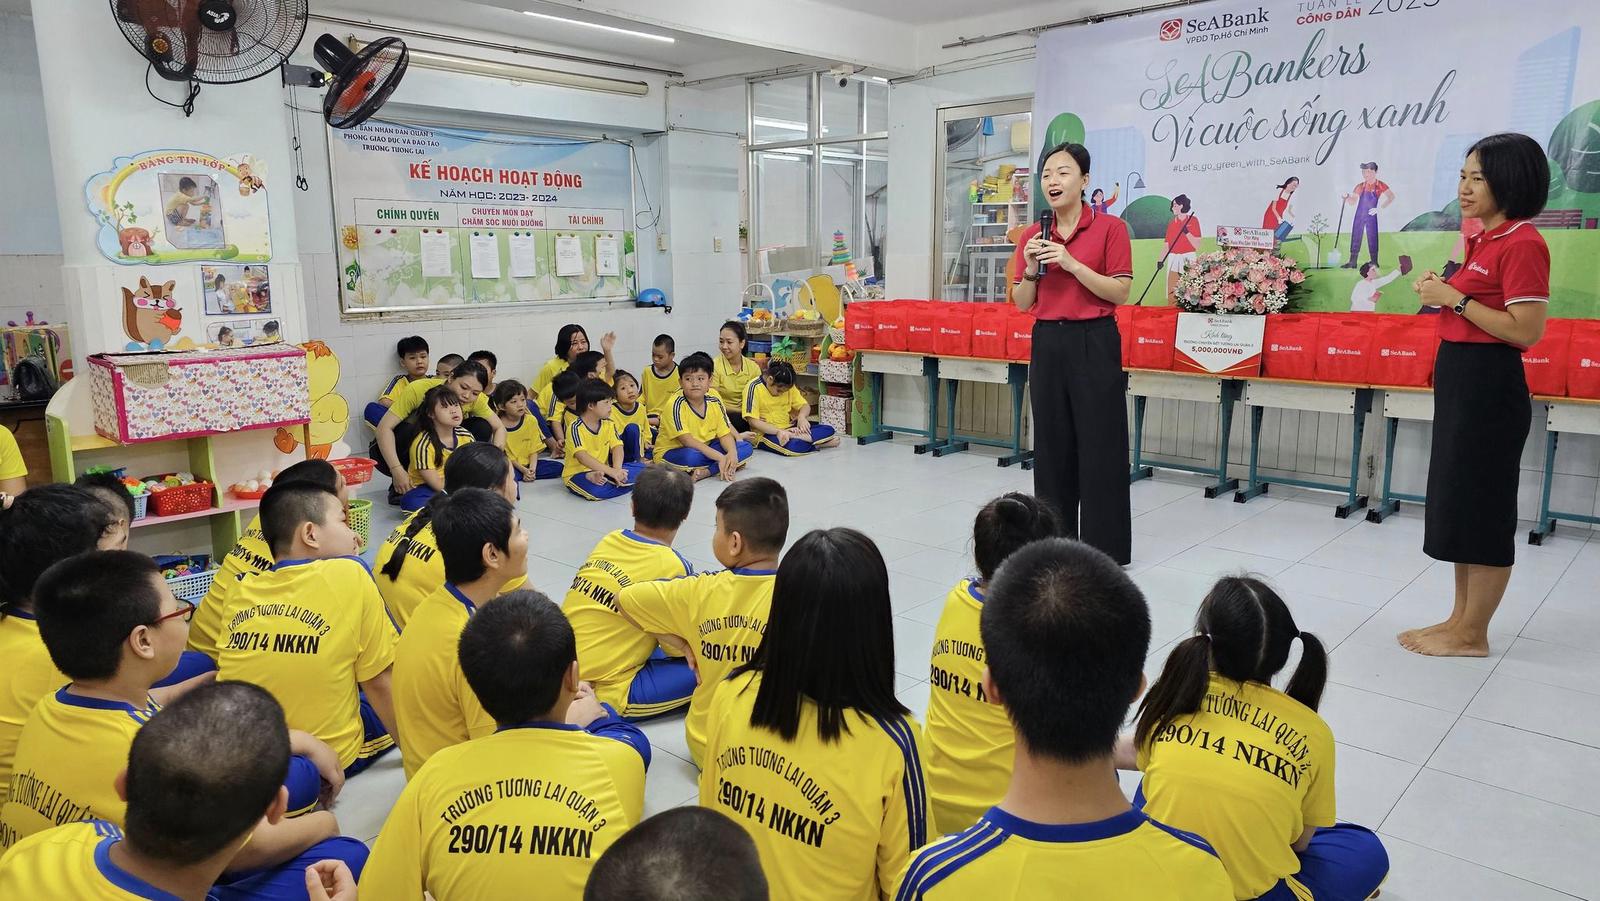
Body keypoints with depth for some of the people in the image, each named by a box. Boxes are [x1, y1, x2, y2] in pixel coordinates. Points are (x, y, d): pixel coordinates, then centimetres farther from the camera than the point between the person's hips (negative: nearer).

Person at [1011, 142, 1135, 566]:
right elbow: (1022, 303, 10)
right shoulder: (1032, 235, 8)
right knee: (1052, 441, 10)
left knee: (1099, 443, -1)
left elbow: (1120, 292, -9)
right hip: (1047, 343, 5)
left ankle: (1105, 546, 10)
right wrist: (1032, 269, -8)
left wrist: (1072, 264, -17)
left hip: (1094, 342, -4)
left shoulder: (1110, 228, -4)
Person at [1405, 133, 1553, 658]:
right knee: (1456, 498, 14)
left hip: (1488, 384, -10)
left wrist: (1454, 298, -17)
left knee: (1481, 504, -1)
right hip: (1459, 378, 10)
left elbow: (1526, 332, -20)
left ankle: (1472, 635, 11)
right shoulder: (1484, 239, 13)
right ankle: (1460, 619, 26)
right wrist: (1442, 293, 5)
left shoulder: (1521, 244, -15)